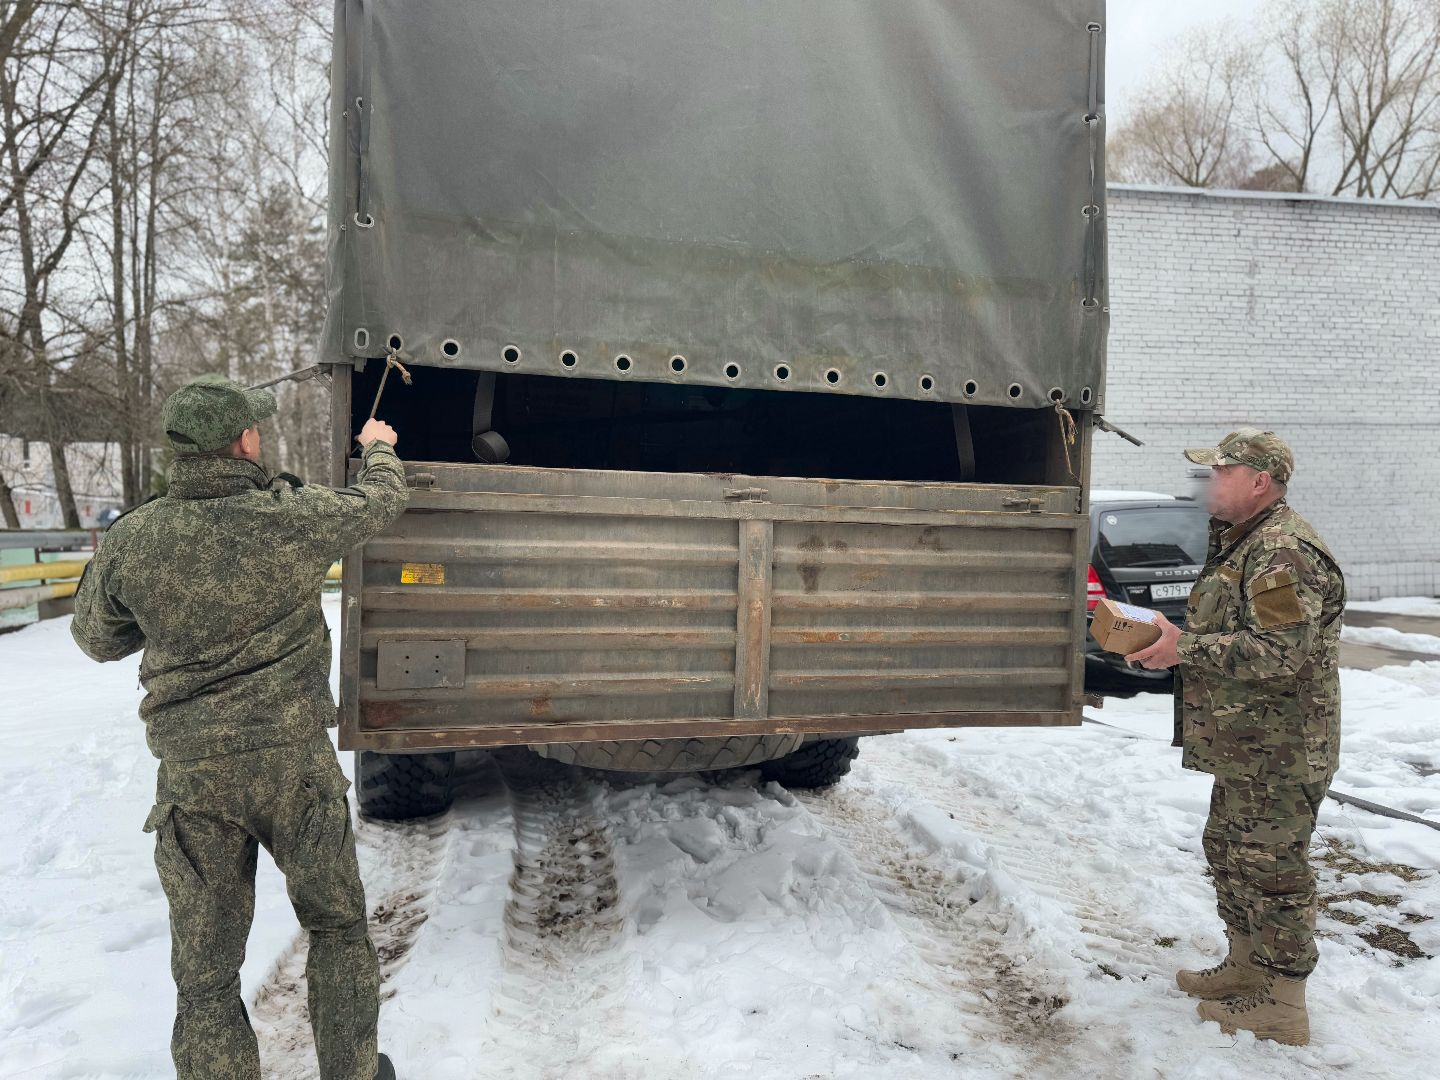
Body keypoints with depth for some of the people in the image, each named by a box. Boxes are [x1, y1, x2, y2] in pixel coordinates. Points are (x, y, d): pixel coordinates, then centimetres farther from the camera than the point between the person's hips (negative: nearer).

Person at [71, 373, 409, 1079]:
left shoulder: (131, 541, -7)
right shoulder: (296, 519, -13)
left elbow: (98, 639, 11)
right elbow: (383, 500, 7)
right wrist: (380, 448, 28)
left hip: (190, 773, 1)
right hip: (294, 761, -1)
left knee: (206, 969, 15)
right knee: (338, 927, 20)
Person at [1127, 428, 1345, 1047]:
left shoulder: (1284, 551, -19)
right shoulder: (1239, 543, 15)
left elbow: (1279, 652, -27)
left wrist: (1187, 648, -21)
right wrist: (1177, 640, 7)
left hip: (1278, 750, -11)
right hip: (1243, 744, 11)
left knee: (1272, 867, 0)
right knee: (1230, 852, 20)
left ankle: (1283, 1006, 13)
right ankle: (1245, 967, 36)